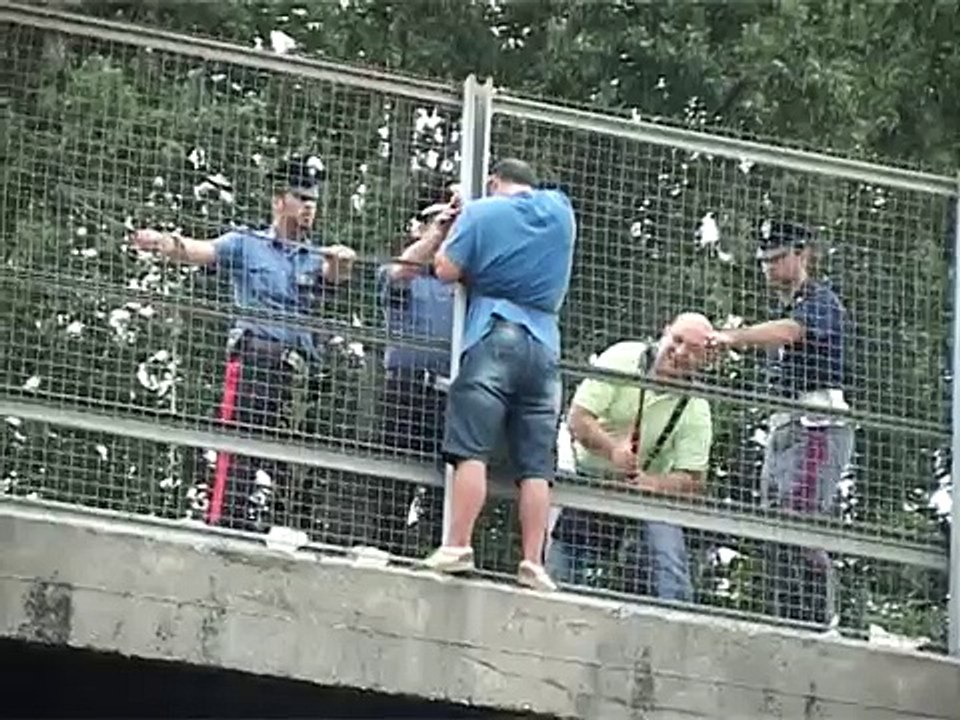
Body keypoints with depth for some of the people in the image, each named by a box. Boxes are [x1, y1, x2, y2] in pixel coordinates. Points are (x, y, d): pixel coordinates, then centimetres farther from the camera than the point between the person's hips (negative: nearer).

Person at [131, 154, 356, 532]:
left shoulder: (316, 259, 21)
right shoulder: (247, 245, 11)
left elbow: (334, 273, 0)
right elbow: (200, 251, -3)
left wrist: (341, 260, -25)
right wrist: (164, 242, -24)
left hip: (297, 368, 4)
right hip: (253, 357, -4)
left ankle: (256, 527, 1)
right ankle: (221, 525, -18)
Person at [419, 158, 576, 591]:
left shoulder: (483, 213, 4)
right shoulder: (561, 213, 16)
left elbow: (447, 271, -1)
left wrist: (448, 231, 18)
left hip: (494, 335, -4)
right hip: (545, 346, 4)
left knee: (472, 450, -9)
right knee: (537, 463, 0)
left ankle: (458, 547, -19)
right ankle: (533, 562, -6)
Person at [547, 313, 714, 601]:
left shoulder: (696, 410, -11)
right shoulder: (621, 359, -15)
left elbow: (693, 480, -14)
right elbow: (577, 418, -19)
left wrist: (653, 483, -35)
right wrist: (613, 449, -37)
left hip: (649, 485, 1)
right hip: (588, 477, 0)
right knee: (561, 569, -5)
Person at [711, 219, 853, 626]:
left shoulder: (820, 301, -4)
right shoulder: (785, 309, 25)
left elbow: (787, 332, -25)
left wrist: (733, 337, -40)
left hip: (818, 427, -10)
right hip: (782, 430, 10)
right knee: (778, 541, 4)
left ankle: (818, 622, -23)